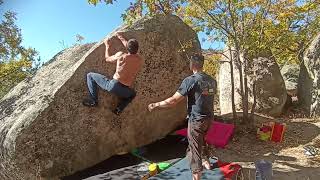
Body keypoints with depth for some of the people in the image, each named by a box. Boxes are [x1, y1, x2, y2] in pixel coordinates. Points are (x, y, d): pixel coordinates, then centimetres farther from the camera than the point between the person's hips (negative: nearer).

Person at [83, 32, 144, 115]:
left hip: (113, 85, -3)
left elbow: (107, 59, 14)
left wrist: (107, 46, 29)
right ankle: (120, 108, 18)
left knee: (90, 75, 13)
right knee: (132, 94, 41)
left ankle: (93, 100, 4)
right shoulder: (140, 60, 5)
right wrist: (122, 38, 33)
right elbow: (132, 50, 24)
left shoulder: (121, 55, -5)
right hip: (125, 91, 4)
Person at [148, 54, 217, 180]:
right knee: (202, 141, 30)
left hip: (196, 119, -7)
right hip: (209, 118, 8)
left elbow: (173, 100, -20)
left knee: (194, 148, 4)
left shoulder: (190, 80, -18)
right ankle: (206, 162, 48)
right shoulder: (212, 81, 4)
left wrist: (156, 105, -8)